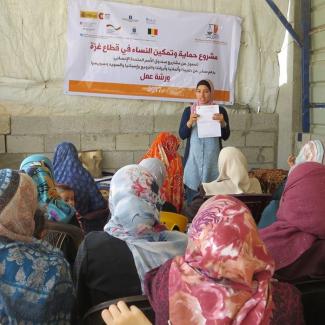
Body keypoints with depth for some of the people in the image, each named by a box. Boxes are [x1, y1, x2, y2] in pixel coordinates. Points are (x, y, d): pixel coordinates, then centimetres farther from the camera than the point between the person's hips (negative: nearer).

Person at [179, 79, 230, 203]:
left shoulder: (220, 110, 5)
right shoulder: (188, 110, 6)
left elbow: (226, 136, 2)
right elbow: (182, 135, 1)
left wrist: (222, 123, -15)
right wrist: (190, 122, -15)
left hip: (212, 157, 0)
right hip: (193, 157, 1)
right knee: (192, 197, -3)